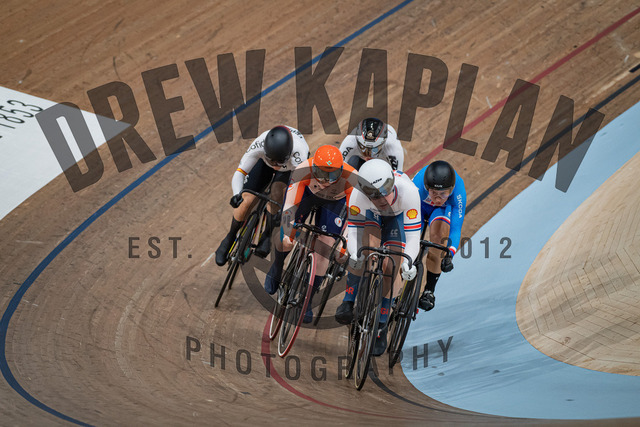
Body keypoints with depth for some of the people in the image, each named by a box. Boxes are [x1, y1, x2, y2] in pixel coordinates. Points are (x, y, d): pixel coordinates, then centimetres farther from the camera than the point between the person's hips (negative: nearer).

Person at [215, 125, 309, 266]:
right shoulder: (259, 144, -42)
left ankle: (267, 235, -5)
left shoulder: (298, 153, -46)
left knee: (277, 192, -31)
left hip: (291, 167, -1)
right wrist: (237, 194, -58)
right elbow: (239, 173, -38)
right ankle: (229, 239, 15)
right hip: (264, 161, 1)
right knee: (246, 200, -13)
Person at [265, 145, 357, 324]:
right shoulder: (302, 172, -40)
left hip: (335, 201, 0)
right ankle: (277, 268, 30)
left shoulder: (351, 179, -40)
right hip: (307, 191, 0)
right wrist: (287, 234, -47)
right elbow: (289, 206, -36)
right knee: (286, 238, -8)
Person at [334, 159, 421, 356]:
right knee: (366, 247, -29)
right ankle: (349, 301, -15)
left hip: (398, 216, -1)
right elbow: (353, 230, -30)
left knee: (392, 266, -13)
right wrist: (354, 254, -48)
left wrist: (407, 261, -55)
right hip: (371, 215, 1)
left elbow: (413, 236, -40)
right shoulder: (358, 196, -39)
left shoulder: (408, 192, -43)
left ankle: (380, 325, 0)